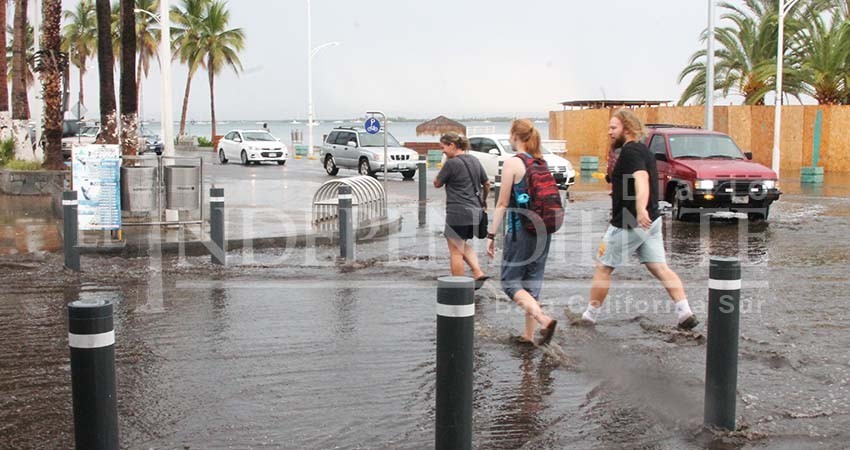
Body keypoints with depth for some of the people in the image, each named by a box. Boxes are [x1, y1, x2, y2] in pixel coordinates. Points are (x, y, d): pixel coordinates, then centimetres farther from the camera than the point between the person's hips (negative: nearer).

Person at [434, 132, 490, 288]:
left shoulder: (451, 163, -13)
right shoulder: (474, 160, 10)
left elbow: (437, 183, -2)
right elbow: (487, 183, 17)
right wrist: (484, 201, 30)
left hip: (458, 213, -8)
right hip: (475, 211, 8)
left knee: (456, 251, 2)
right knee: (463, 245, 25)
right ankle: (478, 272, 9)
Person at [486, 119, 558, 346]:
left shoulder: (513, 163, -10)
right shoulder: (541, 162, 10)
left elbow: (502, 204, -11)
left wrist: (491, 235, -7)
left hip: (520, 232, -7)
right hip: (542, 231, 7)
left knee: (511, 282, 1)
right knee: (532, 282, 13)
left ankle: (544, 319, -19)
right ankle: (529, 334, 16)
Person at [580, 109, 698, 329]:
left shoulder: (630, 151, -15)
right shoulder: (644, 150, 16)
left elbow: (641, 179, -33)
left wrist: (641, 209, -48)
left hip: (629, 224, -9)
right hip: (651, 221, 9)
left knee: (603, 268, 4)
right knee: (660, 268, 5)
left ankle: (590, 314, 13)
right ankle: (685, 312, -5)